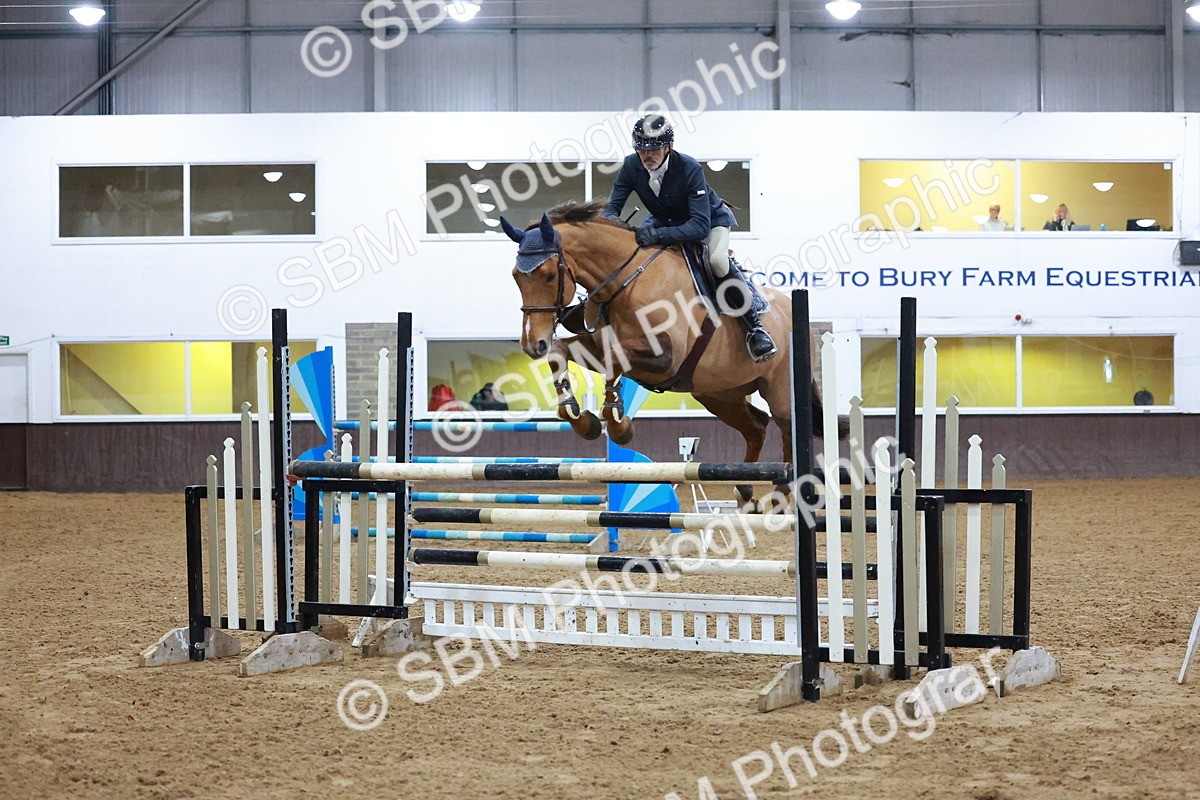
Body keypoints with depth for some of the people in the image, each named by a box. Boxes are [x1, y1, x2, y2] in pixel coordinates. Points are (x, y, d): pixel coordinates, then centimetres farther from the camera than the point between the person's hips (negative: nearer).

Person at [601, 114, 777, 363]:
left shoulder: (690, 169, -36)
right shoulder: (632, 166, -22)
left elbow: (700, 226, -41)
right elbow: (612, 207, -14)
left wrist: (659, 235, -55)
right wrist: (614, 222, -40)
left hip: (711, 219, -6)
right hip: (664, 220, 6)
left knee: (717, 261, -34)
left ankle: (754, 328, -22)